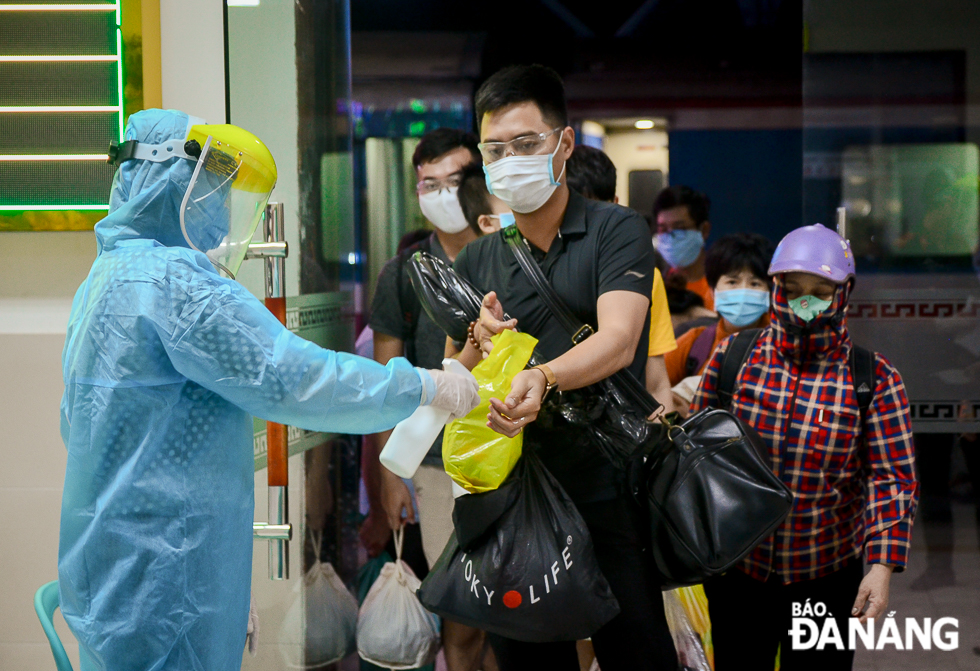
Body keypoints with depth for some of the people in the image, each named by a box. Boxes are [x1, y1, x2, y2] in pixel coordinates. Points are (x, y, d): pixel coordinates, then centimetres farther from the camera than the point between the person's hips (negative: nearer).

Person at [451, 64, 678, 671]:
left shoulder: (617, 231, -1)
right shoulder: (475, 263, 11)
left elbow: (617, 341, -18)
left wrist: (541, 379, -37)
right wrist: (477, 344, -8)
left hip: (607, 491, -4)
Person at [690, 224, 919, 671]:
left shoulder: (874, 379, -8)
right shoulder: (733, 356, -3)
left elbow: (892, 478, -11)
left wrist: (882, 567, -20)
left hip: (826, 580, -1)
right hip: (736, 569, 2)